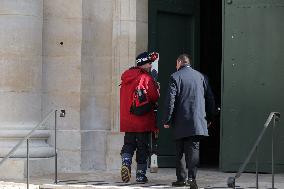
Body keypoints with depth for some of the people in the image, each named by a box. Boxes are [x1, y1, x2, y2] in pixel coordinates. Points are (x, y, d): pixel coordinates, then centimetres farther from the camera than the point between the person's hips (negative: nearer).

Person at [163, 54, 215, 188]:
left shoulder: (175, 77, -3)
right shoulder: (201, 76, 9)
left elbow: (170, 100, -9)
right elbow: (210, 98, 12)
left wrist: (167, 120, -4)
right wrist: (209, 118, 21)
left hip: (181, 122, -2)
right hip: (198, 121, 2)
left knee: (179, 151, 9)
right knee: (193, 149, -2)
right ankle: (192, 176, -17)